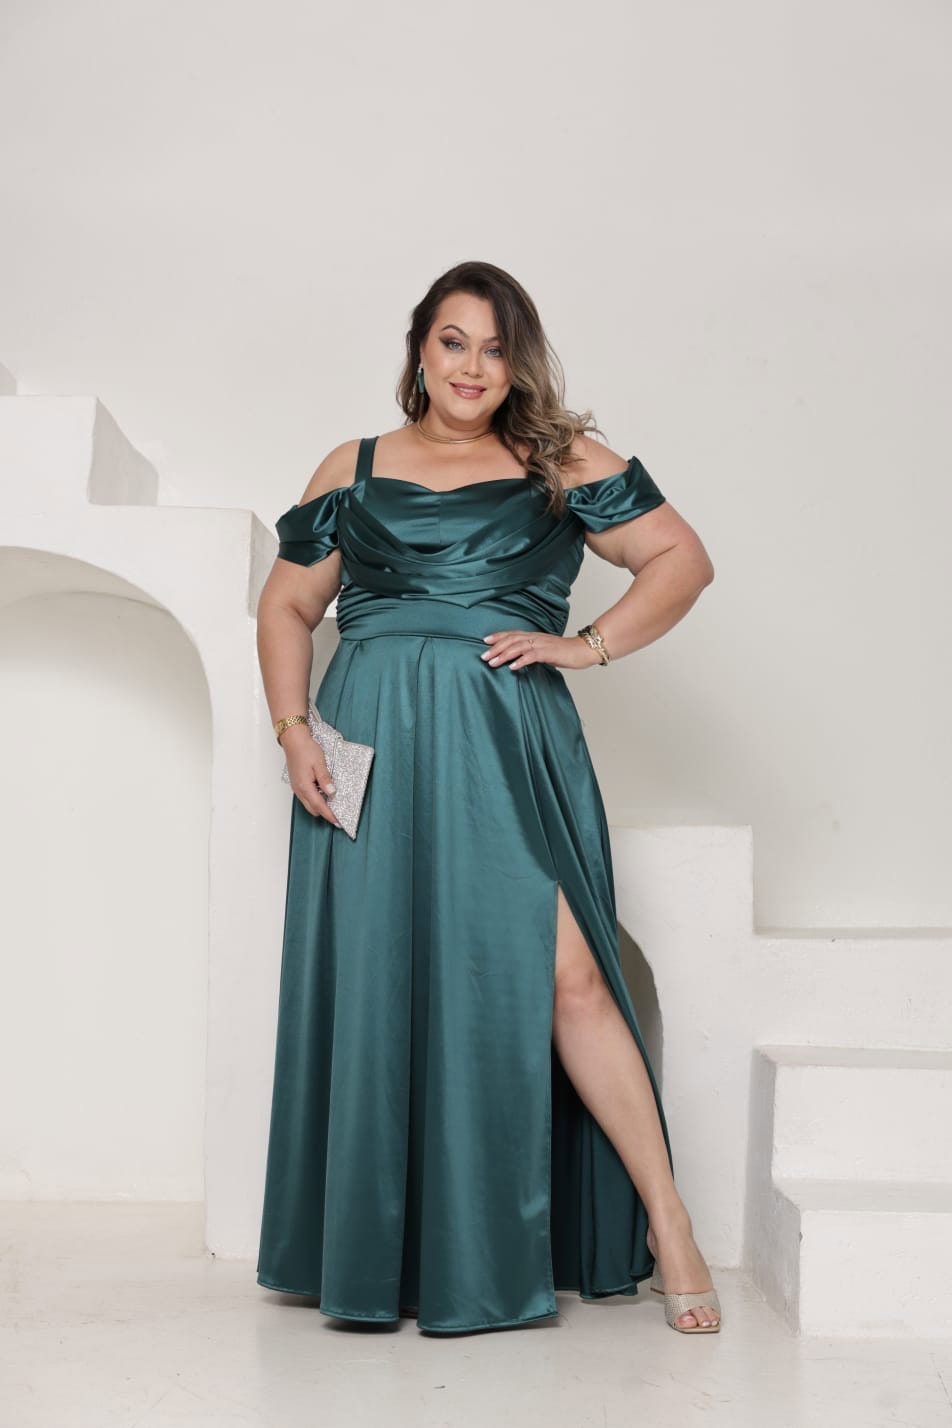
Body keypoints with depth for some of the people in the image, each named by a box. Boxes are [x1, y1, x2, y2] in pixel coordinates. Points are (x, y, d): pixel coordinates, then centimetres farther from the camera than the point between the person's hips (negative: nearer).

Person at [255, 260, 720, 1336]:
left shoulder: (563, 466, 11)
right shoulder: (352, 472, 15)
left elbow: (683, 557, 10)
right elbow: (287, 607, 17)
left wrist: (590, 646, -3)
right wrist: (292, 730, 2)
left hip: (510, 744, -2)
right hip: (372, 750, 2)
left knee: (561, 972, -11)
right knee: (378, 986, 3)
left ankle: (667, 1227, 1)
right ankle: (382, 1251, 17)